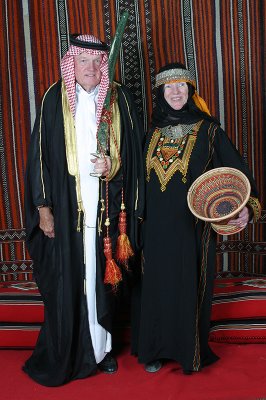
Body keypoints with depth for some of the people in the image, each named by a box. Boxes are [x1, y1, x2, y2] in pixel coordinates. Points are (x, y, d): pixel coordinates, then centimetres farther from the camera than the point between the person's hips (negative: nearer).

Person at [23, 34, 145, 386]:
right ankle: (61, 357, 20)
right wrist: (43, 207, -5)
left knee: (102, 277, 8)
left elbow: (134, 151, 9)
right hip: (65, 208, -1)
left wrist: (113, 164, -11)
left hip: (106, 208, 1)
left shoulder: (120, 99, 5)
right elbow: (40, 155, -1)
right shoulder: (55, 98, 1)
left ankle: (102, 347, 26)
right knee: (65, 283, 3)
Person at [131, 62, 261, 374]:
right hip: (156, 227, 4)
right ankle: (156, 348, 29)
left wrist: (247, 207, -24)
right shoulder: (153, 132, 8)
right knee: (156, 285, 10)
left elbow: (236, 170, -9)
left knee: (189, 286, 5)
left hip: (192, 227, -3)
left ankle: (191, 350, 25)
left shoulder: (208, 130, -4)